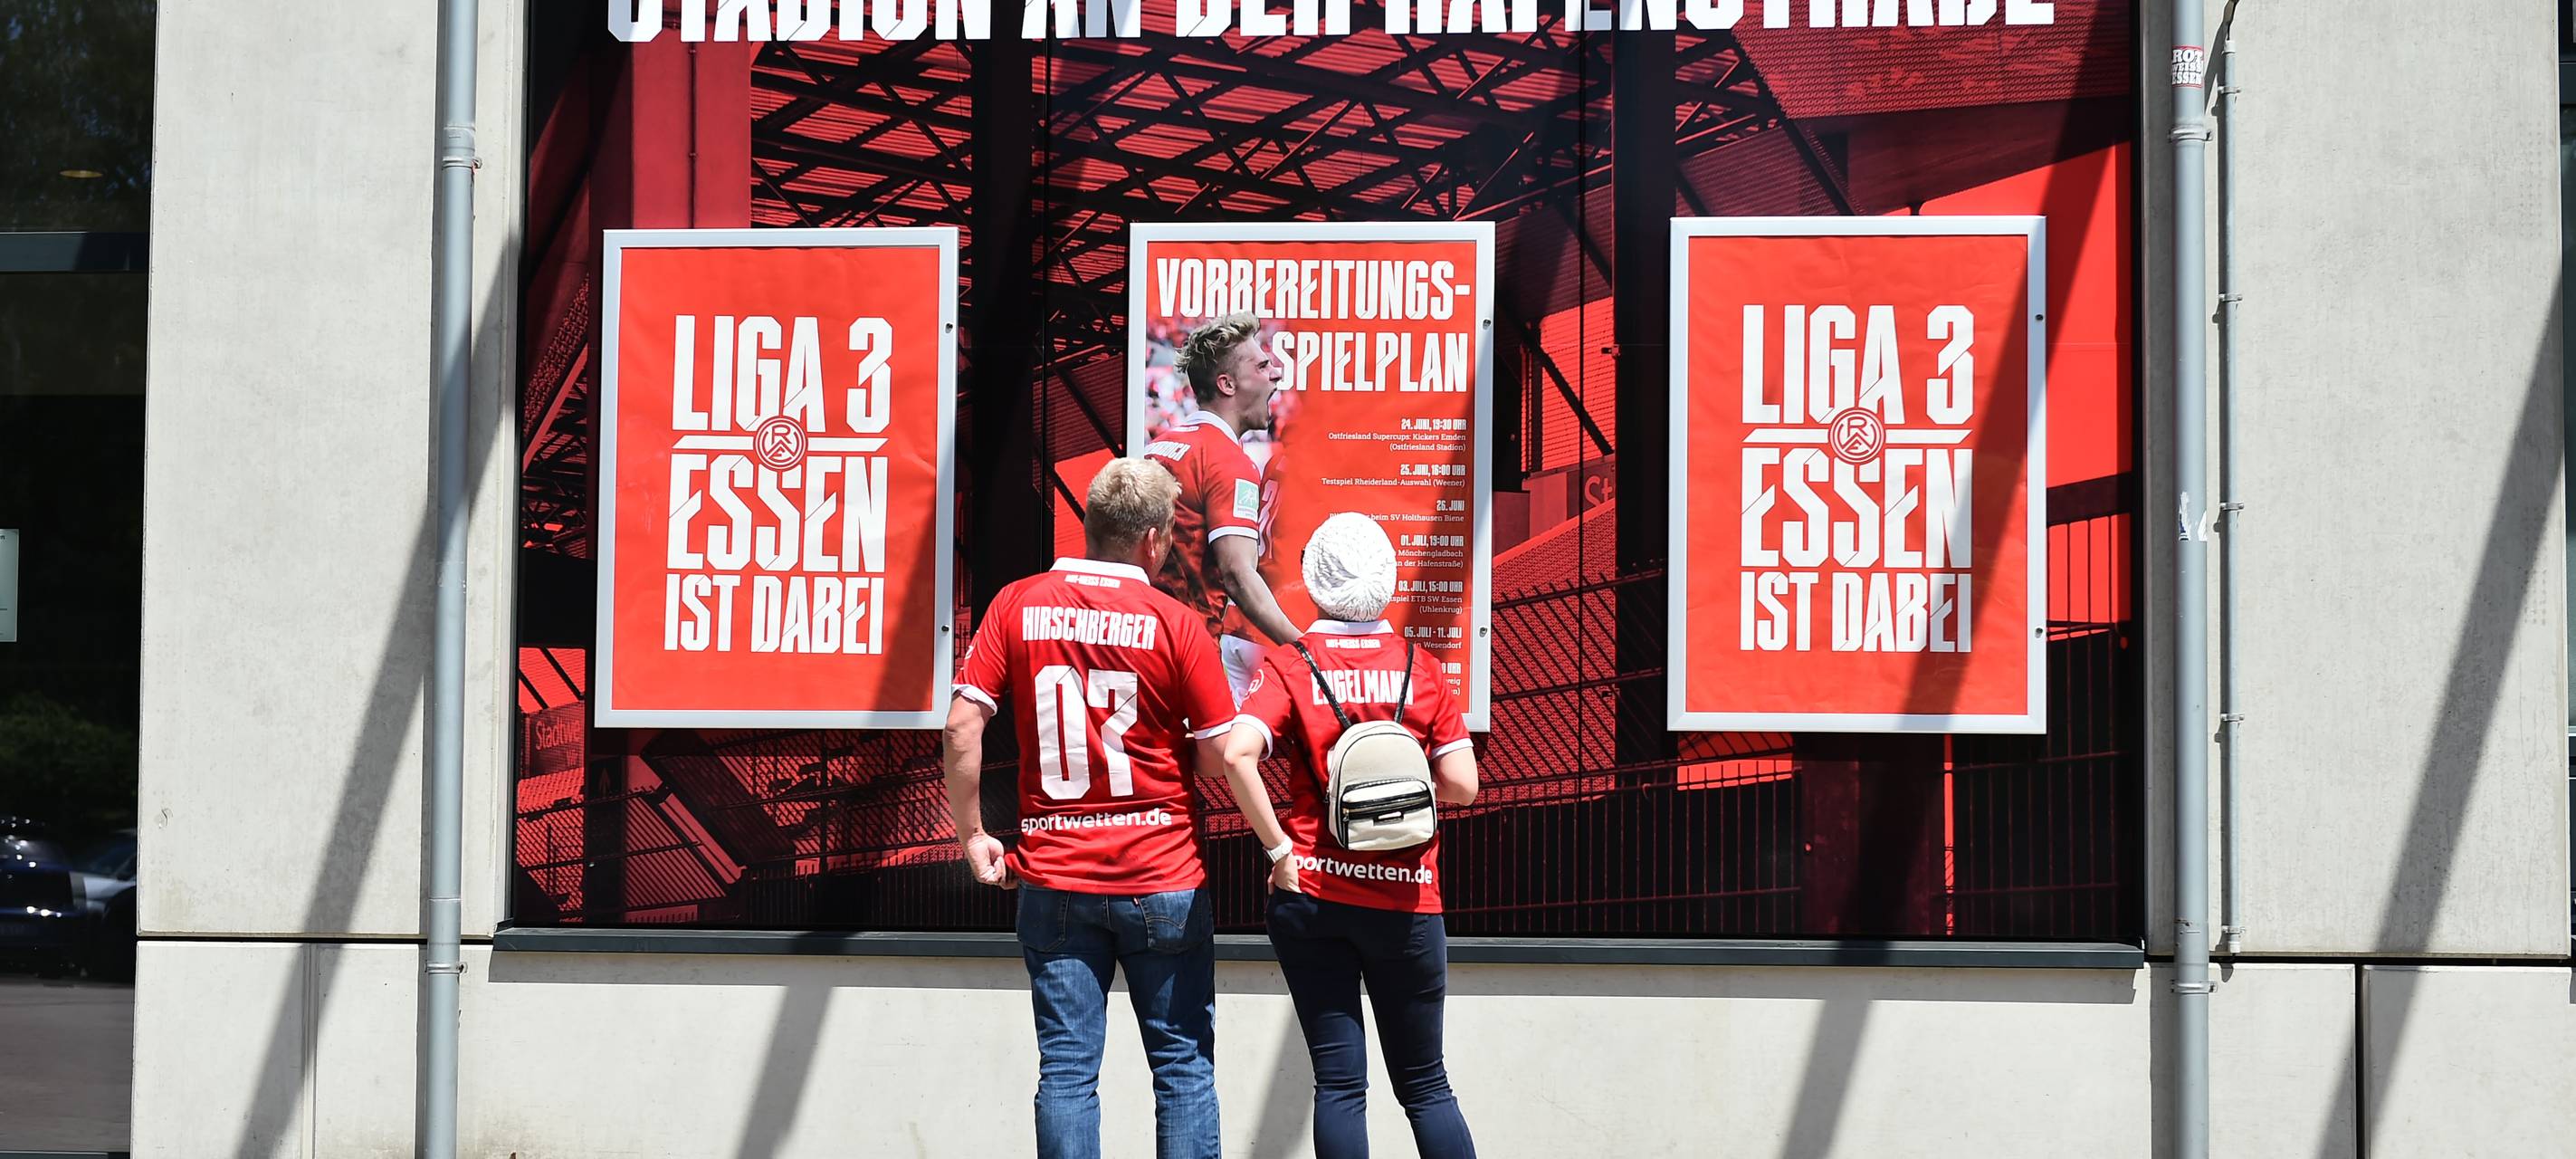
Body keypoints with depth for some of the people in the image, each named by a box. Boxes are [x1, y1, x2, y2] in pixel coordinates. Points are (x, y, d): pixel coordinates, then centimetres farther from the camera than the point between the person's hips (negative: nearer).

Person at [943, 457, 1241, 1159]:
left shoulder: (1017, 607, 0)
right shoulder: (1175, 624, -7)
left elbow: (961, 728, -5)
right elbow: (1221, 757, -6)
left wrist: (971, 835, 5)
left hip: (1052, 878, 2)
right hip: (1162, 878, -2)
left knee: (1066, 1068, 4)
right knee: (1184, 1064, 7)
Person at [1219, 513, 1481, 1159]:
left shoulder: (1291, 665, -2)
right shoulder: (1421, 668, 1)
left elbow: (1237, 753, -18)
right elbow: (1460, 785, -2)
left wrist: (1278, 849, -9)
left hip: (1311, 891, 0)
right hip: (1405, 899, 1)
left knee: (1339, 1081, 4)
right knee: (1424, 1083, 10)